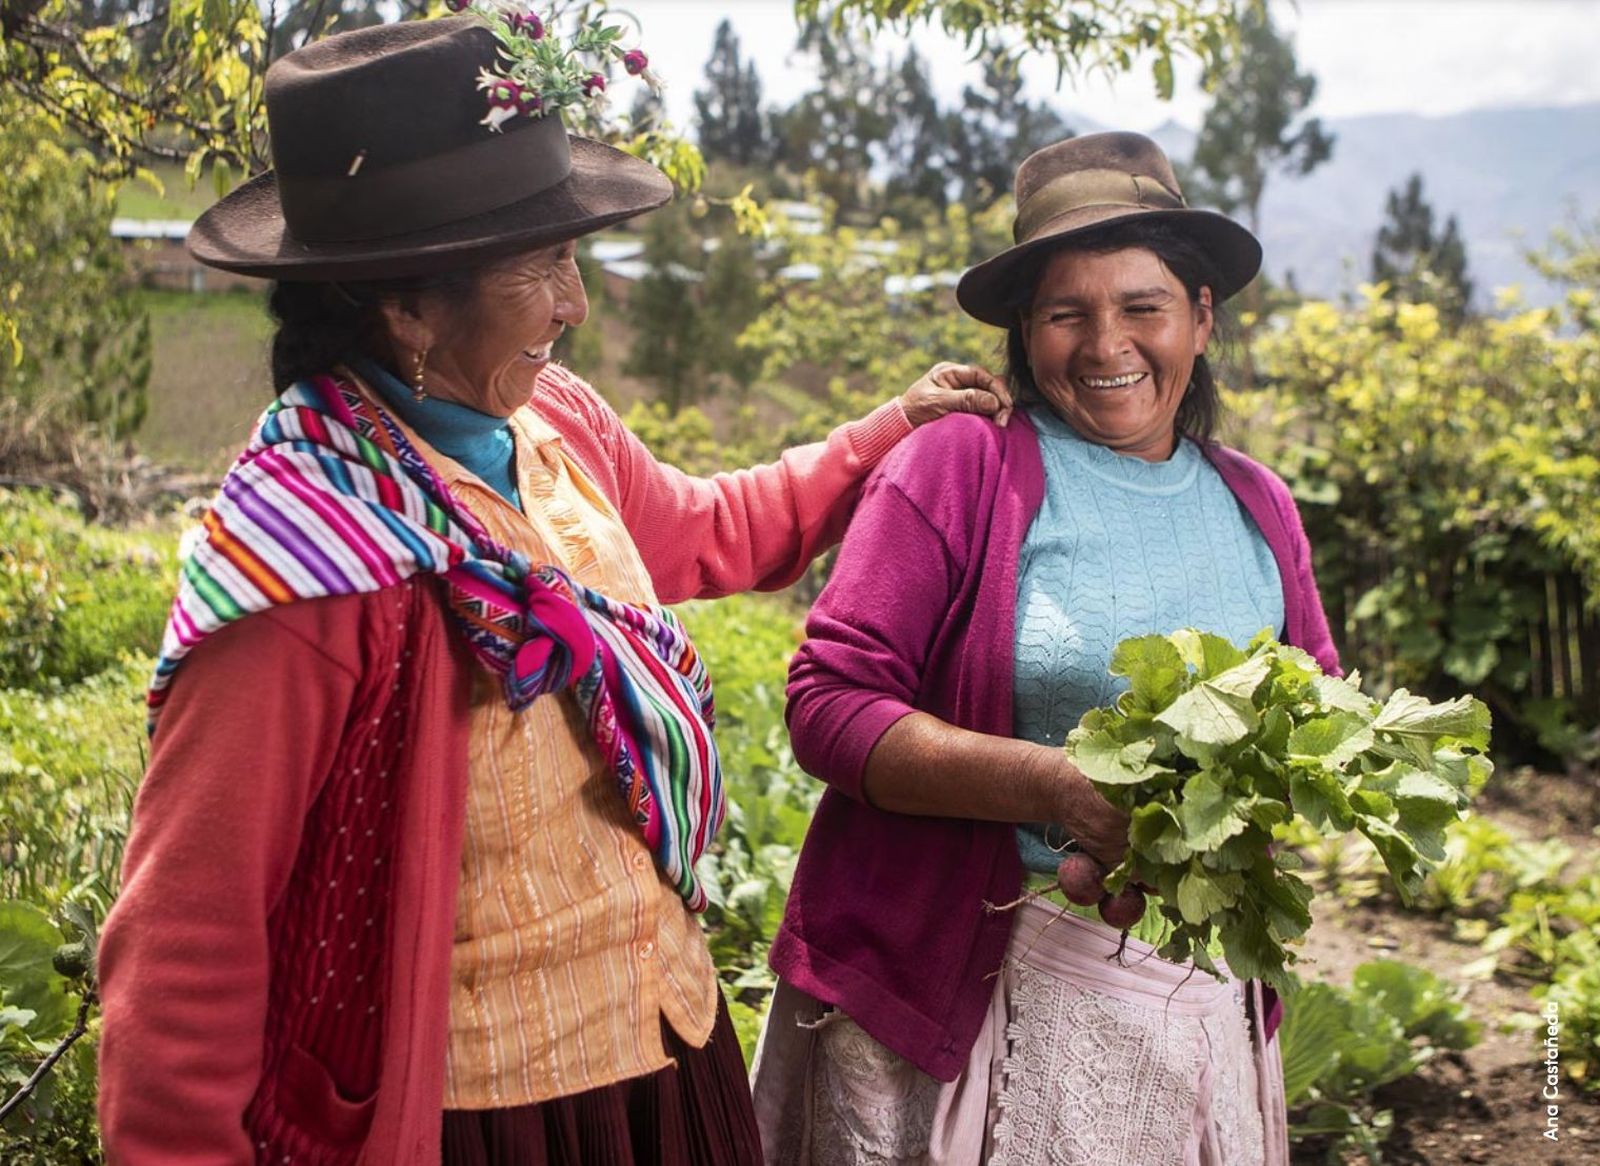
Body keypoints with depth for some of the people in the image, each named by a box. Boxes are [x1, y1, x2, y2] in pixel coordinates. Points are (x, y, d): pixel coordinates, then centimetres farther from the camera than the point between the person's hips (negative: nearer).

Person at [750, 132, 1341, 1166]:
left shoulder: (1258, 506, 8)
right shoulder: (961, 469, -7)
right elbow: (829, 706, -12)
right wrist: (1057, 784, -23)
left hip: (1201, 996, 4)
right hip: (954, 990, -4)